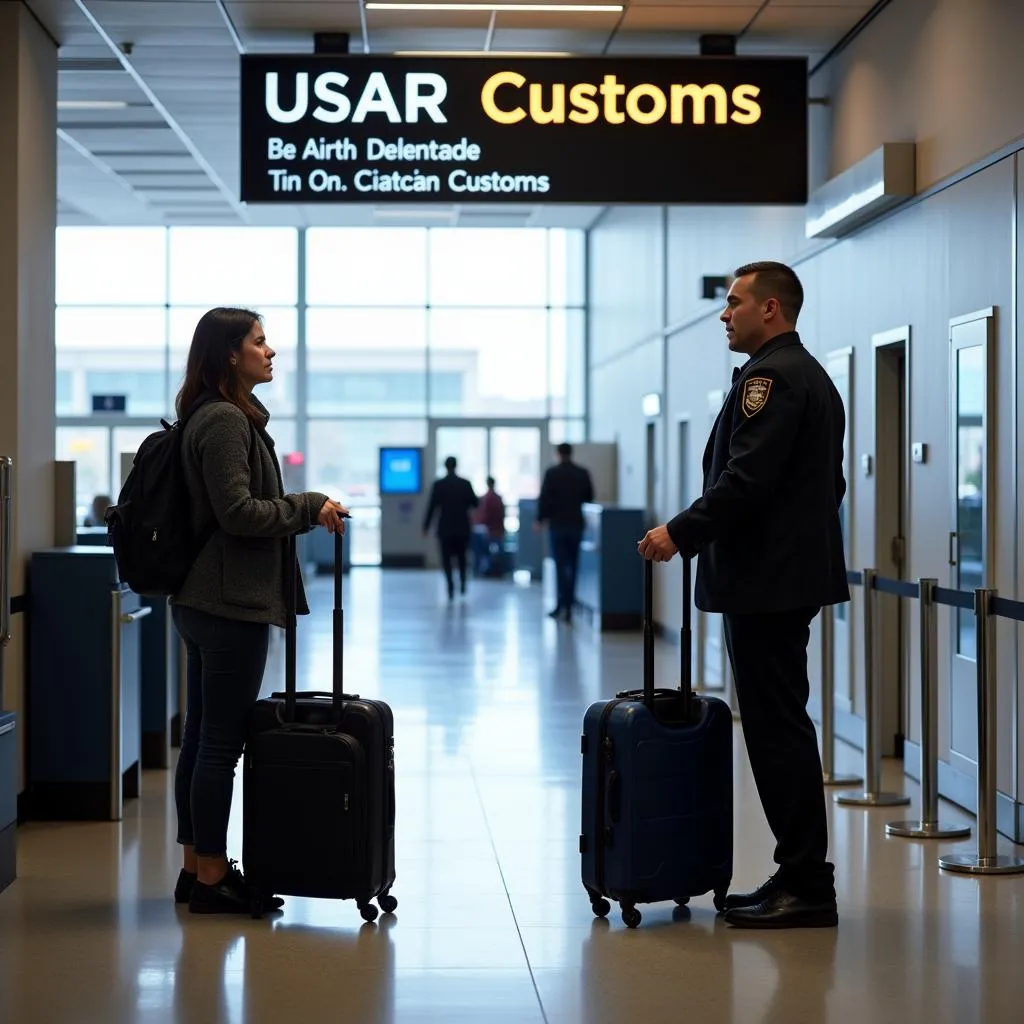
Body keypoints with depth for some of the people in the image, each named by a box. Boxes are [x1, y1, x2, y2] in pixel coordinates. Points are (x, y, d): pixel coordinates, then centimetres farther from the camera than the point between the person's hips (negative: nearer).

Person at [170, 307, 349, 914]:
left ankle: (199, 867, 21)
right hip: (232, 602, -11)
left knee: (203, 738, 13)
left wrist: (301, 512, 15)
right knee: (222, 742, -5)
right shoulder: (225, 421, -15)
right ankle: (211, 880, 1)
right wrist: (311, 508, -12)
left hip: (205, 601, 11)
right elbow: (238, 512, -20)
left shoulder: (222, 417, 17)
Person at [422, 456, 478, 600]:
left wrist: (426, 526, 0)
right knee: (461, 556, 20)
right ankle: (462, 583, 10)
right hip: (462, 527, 2)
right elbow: (475, 503, 2)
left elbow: (432, 506, -7)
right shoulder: (466, 484, -3)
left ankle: (451, 587, -10)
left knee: (446, 559, 4)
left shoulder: (438, 485, -7)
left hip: (445, 528, -2)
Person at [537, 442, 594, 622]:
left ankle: (563, 602, -14)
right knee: (572, 565, 9)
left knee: (561, 564, -1)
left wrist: (540, 519, 2)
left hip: (557, 524, -3)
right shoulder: (583, 473, 0)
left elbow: (544, 497, -9)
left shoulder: (552, 473, -9)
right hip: (576, 524, 3)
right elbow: (589, 497, 8)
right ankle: (569, 604, 9)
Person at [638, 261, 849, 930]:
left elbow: (746, 481, -23)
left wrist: (681, 534, -15)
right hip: (793, 571, 11)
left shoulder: (771, 377, -14)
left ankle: (806, 887, -4)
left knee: (778, 728, -7)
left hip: (766, 582, -11)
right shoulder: (810, 375, 19)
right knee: (782, 725, 13)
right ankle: (800, 877, 17)